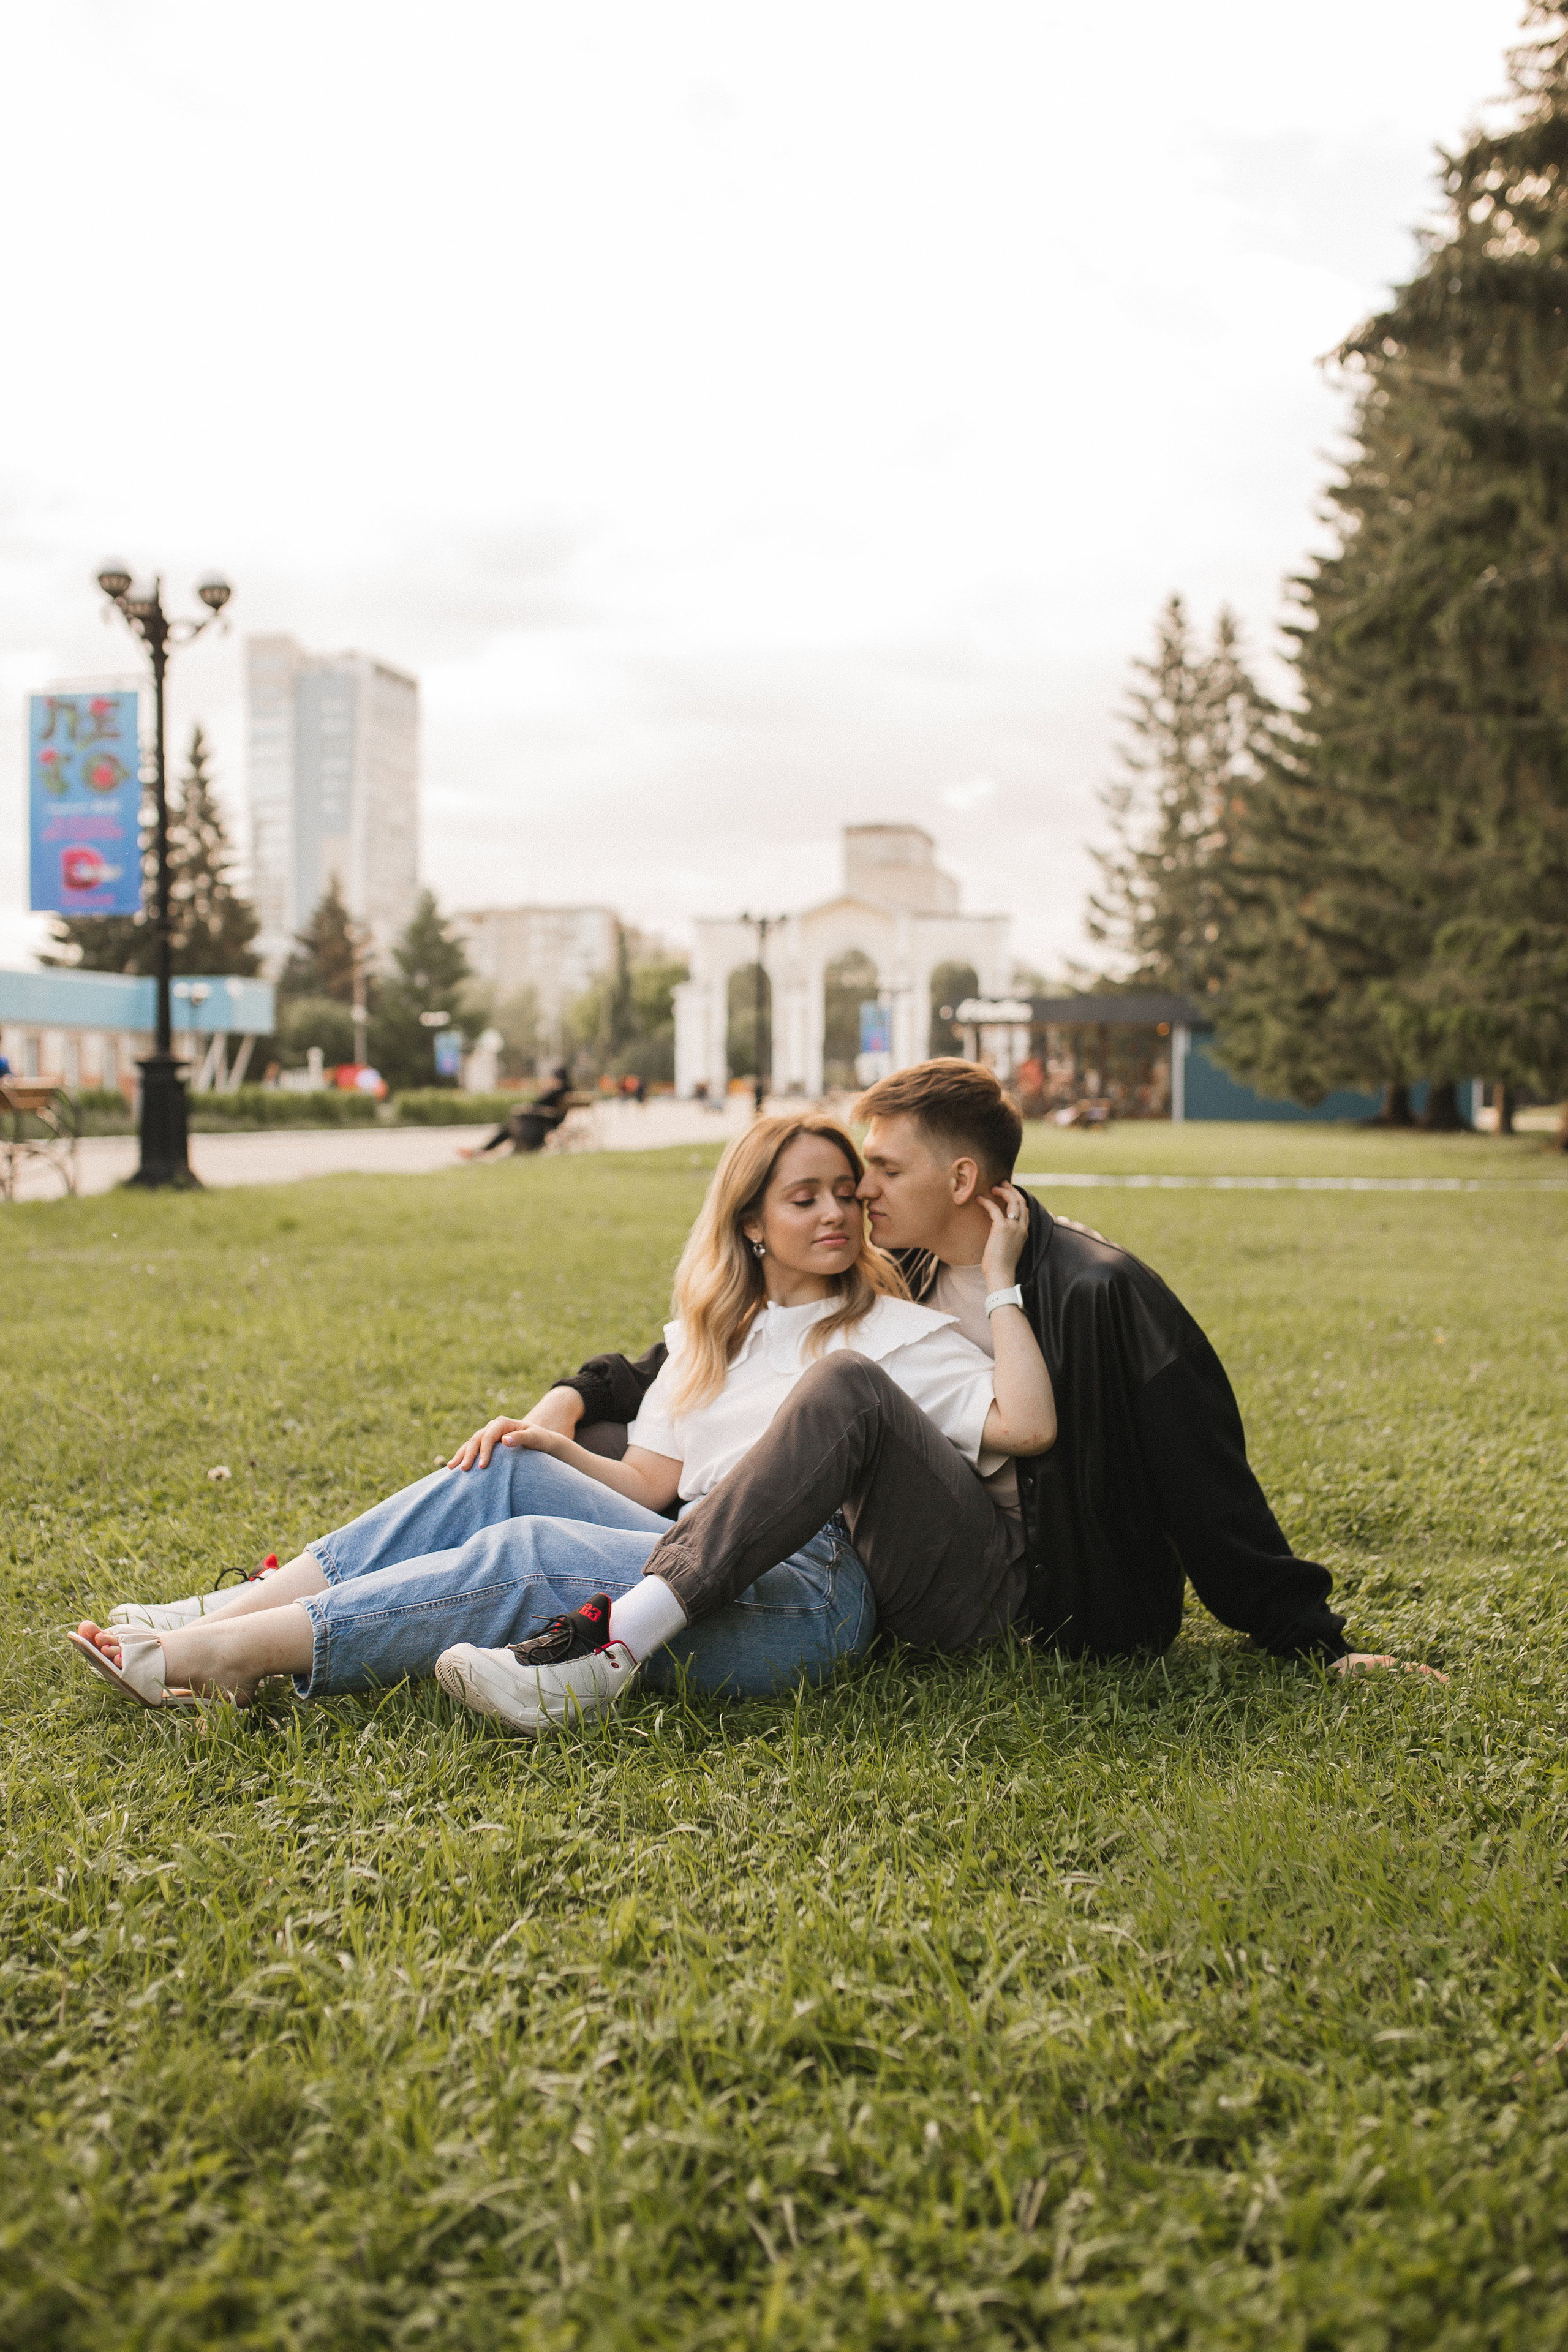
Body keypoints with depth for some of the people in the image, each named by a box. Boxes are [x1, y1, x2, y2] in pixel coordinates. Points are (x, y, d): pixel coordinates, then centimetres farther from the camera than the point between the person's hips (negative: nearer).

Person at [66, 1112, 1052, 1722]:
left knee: (523, 1557, -24)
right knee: (505, 1473, -12)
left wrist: (1000, 1281, -9)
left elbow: (1026, 1424, -9)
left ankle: (217, 1656, -23)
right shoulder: (710, 1335, 23)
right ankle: (231, 1612, -15)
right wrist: (554, 1447, -1)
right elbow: (652, 1479, 16)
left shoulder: (899, 1331, 6)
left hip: (810, 1592, -6)